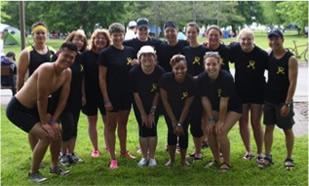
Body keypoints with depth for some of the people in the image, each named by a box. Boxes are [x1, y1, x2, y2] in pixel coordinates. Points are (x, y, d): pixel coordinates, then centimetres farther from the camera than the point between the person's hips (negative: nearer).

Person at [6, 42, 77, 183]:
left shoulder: (67, 73, -4)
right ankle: (33, 172, 3)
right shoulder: (46, 69, -29)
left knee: (57, 131, 10)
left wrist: (53, 121, -6)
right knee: (46, 135, -17)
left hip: (33, 108, 9)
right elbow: (42, 99, -25)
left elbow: (63, 99, 0)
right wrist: (44, 123, -15)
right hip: (17, 109, -9)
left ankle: (54, 167, 29)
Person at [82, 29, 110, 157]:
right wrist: (82, 94, -9)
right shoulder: (86, 55, -3)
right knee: (92, 121, 8)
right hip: (90, 94, -1)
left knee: (107, 121, 8)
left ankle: (108, 147, 24)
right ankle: (95, 148, 21)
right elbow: (81, 76, -4)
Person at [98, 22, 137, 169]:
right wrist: (106, 99, -13)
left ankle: (123, 151, 34)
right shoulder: (105, 54, -9)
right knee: (111, 125, 4)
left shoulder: (130, 51, 5)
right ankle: (113, 158, 11)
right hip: (112, 95, -5)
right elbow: (102, 78, -10)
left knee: (123, 123, 18)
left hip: (127, 94, 5)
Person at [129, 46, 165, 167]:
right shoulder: (134, 72, -20)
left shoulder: (160, 72, -20)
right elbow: (135, 94, -13)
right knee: (143, 129, 1)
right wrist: (143, 113, -10)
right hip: (139, 105, 0)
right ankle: (144, 157, 13)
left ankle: (152, 158, 10)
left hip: (154, 105, 0)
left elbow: (158, 93, -12)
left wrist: (152, 112, -9)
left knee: (152, 128, -2)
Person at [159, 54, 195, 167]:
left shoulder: (191, 82, -27)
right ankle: (171, 159, 11)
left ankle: (183, 159, 17)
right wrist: (174, 121, -15)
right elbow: (165, 100, -17)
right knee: (172, 131, -10)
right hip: (170, 110, 0)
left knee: (183, 132, -7)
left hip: (184, 112, 0)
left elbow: (187, 105, -17)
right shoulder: (165, 78, -28)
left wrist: (180, 124, -15)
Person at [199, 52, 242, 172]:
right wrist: (210, 119, -11)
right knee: (210, 130, -6)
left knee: (221, 131, -17)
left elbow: (224, 102, -26)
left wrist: (221, 121, -20)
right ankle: (216, 160, 15)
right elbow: (205, 99, -11)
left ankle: (227, 162, 2)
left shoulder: (226, 78, -32)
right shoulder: (202, 78, -18)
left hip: (233, 107, -5)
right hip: (216, 107, 5)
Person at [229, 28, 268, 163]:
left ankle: (260, 153, 20)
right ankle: (248, 151, 26)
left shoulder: (262, 54, -16)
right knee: (243, 121, 10)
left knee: (256, 123, 3)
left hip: (257, 92, -3)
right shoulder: (234, 50, -10)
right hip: (240, 92, 3)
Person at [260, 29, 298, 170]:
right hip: (269, 99, 5)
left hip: (283, 101, -4)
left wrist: (287, 103, -18)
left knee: (287, 130, 7)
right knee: (268, 127, 9)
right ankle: (268, 157, 18)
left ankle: (289, 159, 18)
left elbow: (292, 83, -15)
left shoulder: (291, 59, -13)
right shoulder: (268, 55, 2)